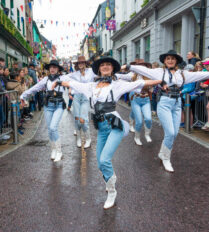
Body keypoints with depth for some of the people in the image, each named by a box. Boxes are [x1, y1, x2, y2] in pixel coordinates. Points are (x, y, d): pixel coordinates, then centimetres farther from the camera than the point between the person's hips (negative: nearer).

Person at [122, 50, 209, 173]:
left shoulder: (183, 74, 10)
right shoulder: (160, 71, 1)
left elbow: (198, 75, 6)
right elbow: (143, 70, -5)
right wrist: (128, 66, -12)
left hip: (177, 104, 5)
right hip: (164, 103, -4)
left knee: (174, 133, 7)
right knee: (170, 133, -9)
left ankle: (162, 153, 30)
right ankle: (166, 159, 12)